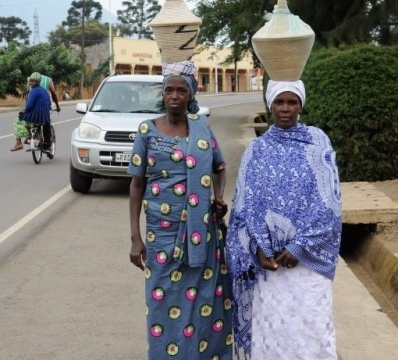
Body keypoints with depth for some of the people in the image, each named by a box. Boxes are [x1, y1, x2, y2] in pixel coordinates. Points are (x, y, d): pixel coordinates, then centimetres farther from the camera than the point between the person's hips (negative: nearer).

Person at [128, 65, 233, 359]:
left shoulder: (202, 126, 3)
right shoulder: (148, 131, -2)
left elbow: (220, 168, 17)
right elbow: (137, 184, 0)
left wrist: (219, 196, -4)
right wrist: (135, 236, -5)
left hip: (203, 230, 2)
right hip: (163, 230, -1)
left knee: (206, 300, 7)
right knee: (166, 302, 4)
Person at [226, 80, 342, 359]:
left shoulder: (318, 142, 0)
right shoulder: (257, 149, 5)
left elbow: (328, 202, -5)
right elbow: (245, 204, 2)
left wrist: (300, 246, -11)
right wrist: (259, 249, -10)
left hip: (308, 253, -1)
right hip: (268, 253, 2)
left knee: (311, 323, -3)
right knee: (269, 324, 4)